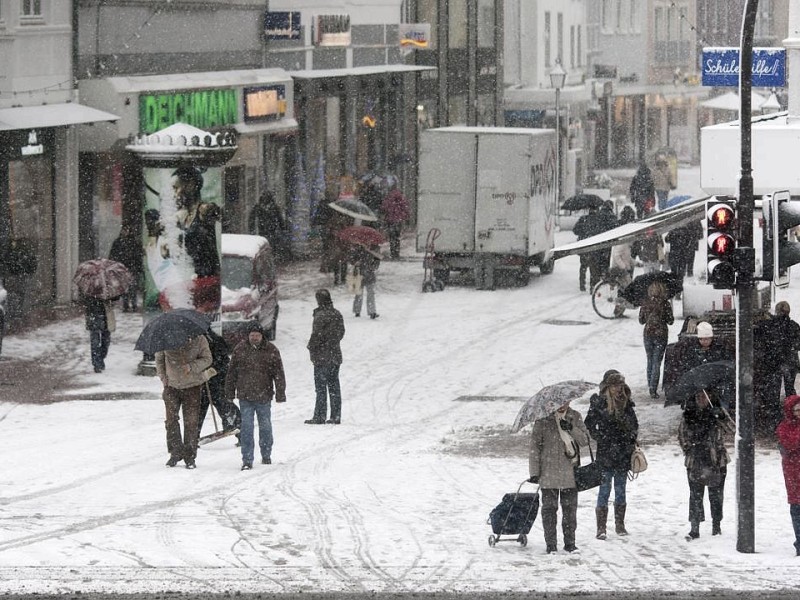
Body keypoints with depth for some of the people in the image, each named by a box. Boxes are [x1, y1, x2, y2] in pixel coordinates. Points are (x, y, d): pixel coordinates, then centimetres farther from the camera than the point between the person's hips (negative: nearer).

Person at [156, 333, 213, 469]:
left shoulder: (199, 339, -10)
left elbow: (207, 359, -5)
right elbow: (159, 359, 9)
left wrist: (191, 367, -22)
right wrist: (163, 377, 0)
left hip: (192, 386, -1)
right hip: (172, 386, 2)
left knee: (191, 422, 0)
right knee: (171, 420, -2)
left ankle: (190, 456, 9)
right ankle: (176, 452, 13)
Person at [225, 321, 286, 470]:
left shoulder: (271, 350, -1)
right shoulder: (240, 349, 1)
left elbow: (279, 374, 1)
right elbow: (232, 372, 8)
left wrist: (280, 393, -3)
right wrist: (230, 392, 9)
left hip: (264, 396, 0)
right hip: (245, 396, 0)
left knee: (265, 426, 13)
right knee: (246, 427, -6)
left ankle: (266, 456, 31)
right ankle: (247, 460, -4)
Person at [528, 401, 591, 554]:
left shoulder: (575, 417, 8)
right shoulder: (543, 419, -2)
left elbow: (585, 440, 4)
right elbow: (535, 445, -3)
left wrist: (571, 429, -14)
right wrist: (534, 471, -8)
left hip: (570, 473, 3)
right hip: (549, 473, -3)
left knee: (570, 509, 7)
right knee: (549, 508, 0)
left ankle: (570, 542, 17)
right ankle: (551, 544, 7)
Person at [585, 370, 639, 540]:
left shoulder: (626, 403, 6)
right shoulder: (598, 403, -5)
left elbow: (634, 425, 17)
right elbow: (589, 425, -1)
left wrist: (631, 441, 7)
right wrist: (602, 440, -8)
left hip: (623, 455, 4)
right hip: (605, 455, -4)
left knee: (620, 489, 10)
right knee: (604, 490, -4)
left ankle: (620, 524, 19)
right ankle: (601, 527, -2)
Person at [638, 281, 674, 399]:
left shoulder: (645, 303, -1)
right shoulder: (665, 303, -10)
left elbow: (641, 321, 5)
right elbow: (670, 321, -6)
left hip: (648, 334, 3)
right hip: (661, 334, -3)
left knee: (650, 361, 16)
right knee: (657, 363, 0)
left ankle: (651, 388, 19)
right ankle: (653, 390, -8)